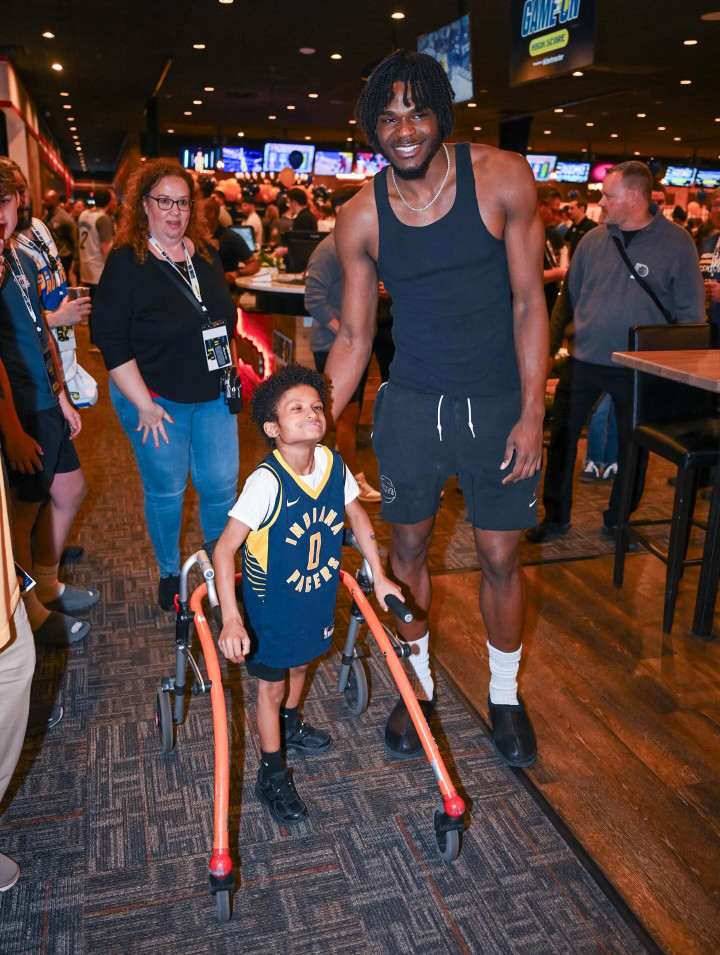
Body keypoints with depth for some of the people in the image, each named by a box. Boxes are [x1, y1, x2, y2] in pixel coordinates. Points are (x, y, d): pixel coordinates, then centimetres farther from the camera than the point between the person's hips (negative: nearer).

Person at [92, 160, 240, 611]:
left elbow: (226, 319, 18)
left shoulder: (208, 256, 6)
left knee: (222, 486, 9)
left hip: (214, 396, 5)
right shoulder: (126, 263, -11)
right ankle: (169, 573, 31)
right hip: (158, 400, -4)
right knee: (166, 492, 9)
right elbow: (112, 342, -14)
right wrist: (144, 404, -16)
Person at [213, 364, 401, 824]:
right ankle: (272, 774, 32)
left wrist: (379, 575, 4)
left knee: (301, 663, 28)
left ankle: (290, 725, 57)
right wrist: (231, 620, -36)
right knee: (272, 683, 12)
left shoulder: (334, 464, -14)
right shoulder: (267, 481, -32)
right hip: (271, 602, -5)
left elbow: (357, 514, 4)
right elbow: (224, 549, -31)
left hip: (318, 595, 6)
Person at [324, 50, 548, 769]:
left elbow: (528, 302, -5)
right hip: (411, 404, 2)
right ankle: (418, 685, 36)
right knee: (408, 548, 12)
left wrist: (532, 413, -9)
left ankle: (505, 695, 33)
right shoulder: (359, 218, -5)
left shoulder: (502, 178, -9)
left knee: (500, 558, 7)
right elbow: (354, 338, 1)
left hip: (499, 404, -1)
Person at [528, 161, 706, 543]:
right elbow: (569, 295, 13)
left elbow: (691, 310, -1)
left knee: (631, 445, 9)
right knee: (561, 437, 4)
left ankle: (617, 522, 27)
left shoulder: (676, 242, -4)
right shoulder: (593, 240, 4)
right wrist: (552, 342, 11)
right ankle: (555, 516, 19)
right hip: (583, 359, 3)